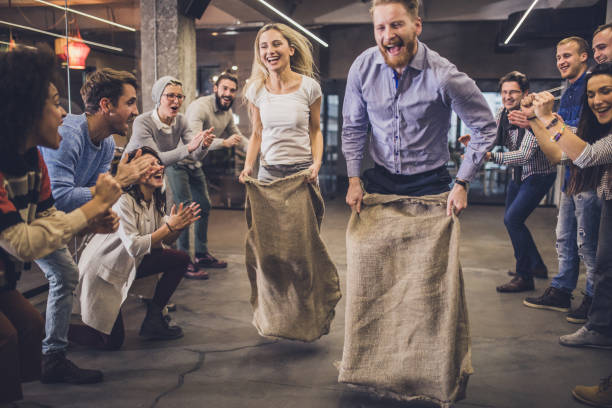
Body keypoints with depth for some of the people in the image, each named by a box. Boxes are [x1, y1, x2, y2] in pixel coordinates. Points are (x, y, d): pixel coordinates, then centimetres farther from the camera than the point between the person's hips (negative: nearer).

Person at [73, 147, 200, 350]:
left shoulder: (155, 199, -1)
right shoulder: (123, 201, -26)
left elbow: (165, 240, 0)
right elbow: (134, 246, -31)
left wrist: (180, 225, -20)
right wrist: (169, 226, -30)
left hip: (130, 264, 8)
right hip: (101, 271, -8)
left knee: (181, 259, -2)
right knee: (112, 341, -7)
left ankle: (153, 321, 7)